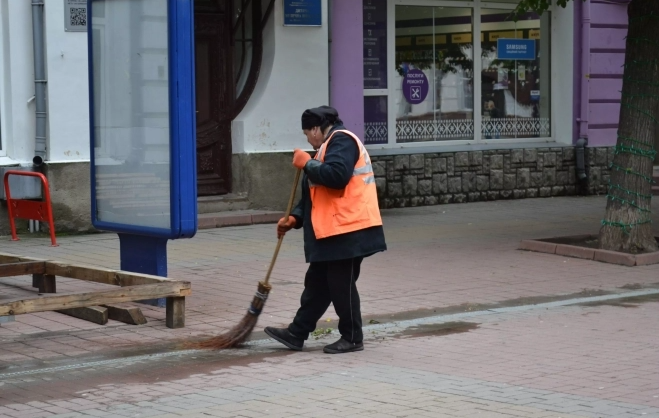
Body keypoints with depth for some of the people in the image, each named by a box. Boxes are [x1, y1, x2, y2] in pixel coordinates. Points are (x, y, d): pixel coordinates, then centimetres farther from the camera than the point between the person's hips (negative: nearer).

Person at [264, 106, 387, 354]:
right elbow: (315, 193, 24)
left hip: (348, 230, -11)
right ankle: (297, 333, 19)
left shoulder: (342, 141, -10)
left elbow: (336, 176, -28)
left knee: (342, 285, -3)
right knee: (317, 283, 13)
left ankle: (352, 338, 8)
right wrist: (295, 218, 12)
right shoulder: (328, 146, 23)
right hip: (331, 232, 11)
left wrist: (307, 164, -13)